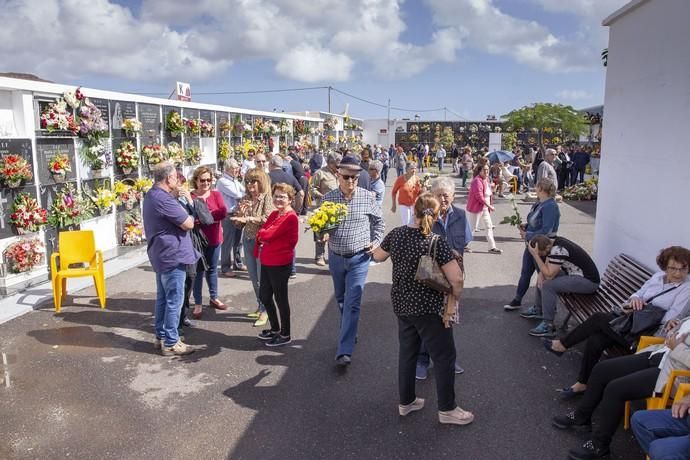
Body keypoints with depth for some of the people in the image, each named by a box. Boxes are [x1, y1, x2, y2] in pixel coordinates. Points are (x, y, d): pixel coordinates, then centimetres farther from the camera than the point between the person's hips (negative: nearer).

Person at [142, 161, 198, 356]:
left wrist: (175, 196, 10)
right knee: (174, 301, -2)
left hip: (161, 254, 11)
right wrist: (189, 202, -6)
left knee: (162, 297, 17)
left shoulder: (152, 195, 10)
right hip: (172, 255, -11)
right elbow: (188, 224, -20)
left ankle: (161, 336, 27)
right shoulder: (164, 200, -23)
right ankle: (170, 343, 5)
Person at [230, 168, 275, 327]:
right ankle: (260, 306, 26)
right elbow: (238, 224, 10)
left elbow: (268, 218, -20)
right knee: (254, 278, 12)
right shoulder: (245, 199, 8)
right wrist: (240, 212, -9)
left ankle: (265, 311, 6)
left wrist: (247, 218, -22)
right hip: (248, 241, 6)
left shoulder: (267, 198, -7)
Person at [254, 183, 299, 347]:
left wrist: (261, 233, -3)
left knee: (280, 298, 3)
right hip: (267, 262, 9)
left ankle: (285, 335, 19)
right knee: (264, 296, 17)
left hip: (280, 264, -9)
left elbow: (268, 234, -22)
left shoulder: (290, 217, -18)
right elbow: (263, 233, 10)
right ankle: (275, 329, 36)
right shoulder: (274, 214, 11)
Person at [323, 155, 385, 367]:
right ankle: (349, 335, 41)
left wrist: (376, 241, -4)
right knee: (341, 300, 19)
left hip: (359, 258, -3)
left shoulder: (367, 197, -8)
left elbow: (378, 221, 7)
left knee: (352, 303, -8)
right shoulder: (328, 198, -6)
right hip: (336, 257, 3)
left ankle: (344, 350, -7)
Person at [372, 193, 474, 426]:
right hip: (429, 309, -6)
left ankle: (406, 402, 33)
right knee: (444, 357, 9)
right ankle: (447, 409, 21)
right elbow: (457, 279, -25)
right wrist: (453, 301, -9)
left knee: (407, 351, 20)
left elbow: (377, 256, 13)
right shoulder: (437, 242, -20)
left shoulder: (396, 234, -5)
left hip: (401, 305, 6)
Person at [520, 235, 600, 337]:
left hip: (588, 281, -10)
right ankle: (539, 310, 32)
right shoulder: (551, 242, 1)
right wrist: (540, 275, -8)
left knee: (548, 286, -24)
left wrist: (535, 254, -27)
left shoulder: (558, 250, -28)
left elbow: (549, 275, -27)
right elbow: (546, 266, 11)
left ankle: (548, 326, -14)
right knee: (542, 278, 16)